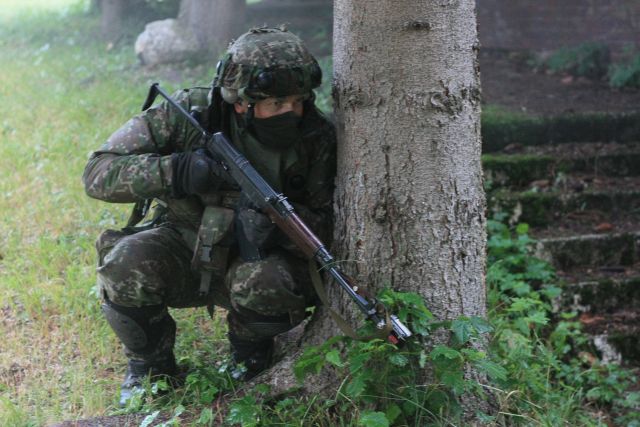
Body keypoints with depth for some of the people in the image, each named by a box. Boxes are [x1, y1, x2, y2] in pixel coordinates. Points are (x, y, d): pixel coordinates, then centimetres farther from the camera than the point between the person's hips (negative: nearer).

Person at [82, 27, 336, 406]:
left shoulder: (317, 138, -16)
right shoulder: (189, 114, -19)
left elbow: (327, 219, -10)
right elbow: (98, 173, -19)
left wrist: (280, 222, -33)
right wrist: (175, 171, -37)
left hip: (253, 258, 0)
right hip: (182, 245, 0)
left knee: (263, 283, -35)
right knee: (127, 264, -31)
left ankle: (250, 359, 2)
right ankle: (151, 366, -1)